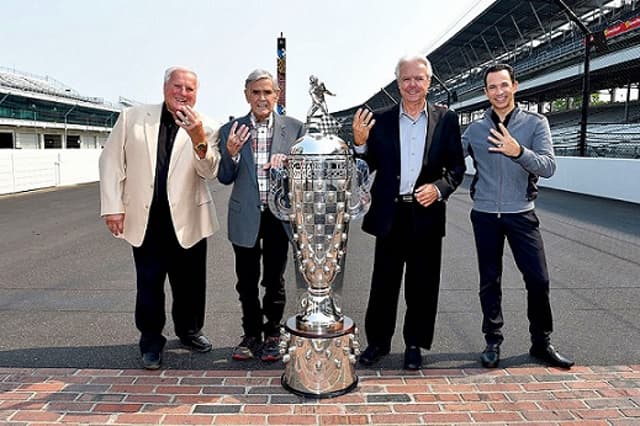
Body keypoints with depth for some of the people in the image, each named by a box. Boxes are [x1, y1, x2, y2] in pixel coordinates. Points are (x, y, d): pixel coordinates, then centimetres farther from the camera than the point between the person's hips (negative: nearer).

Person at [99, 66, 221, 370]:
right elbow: (111, 162, 4)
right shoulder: (132, 118, 2)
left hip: (187, 220, 0)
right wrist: (112, 207, -2)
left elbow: (209, 172, -11)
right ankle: (151, 342, 27)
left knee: (190, 284, 12)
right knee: (149, 285, 9)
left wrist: (198, 139, -30)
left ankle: (189, 331, 35)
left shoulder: (205, 129, 0)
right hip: (145, 220, 0)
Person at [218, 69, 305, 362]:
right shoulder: (231, 130, 0)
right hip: (245, 217, 1)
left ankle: (272, 334, 29)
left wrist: (287, 161, -20)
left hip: (279, 215, -1)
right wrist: (231, 154, -17)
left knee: (274, 280, 12)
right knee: (247, 282, 12)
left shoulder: (294, 128, -2)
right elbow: (225, 178, 2)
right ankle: (251, 334, 31)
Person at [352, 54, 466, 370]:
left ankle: (415, 344, 27)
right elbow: (369, 168, 3)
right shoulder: (380, 121, 4)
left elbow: (457, 167, 4)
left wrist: (439, 188, -14)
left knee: (422, 284, 10)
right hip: (390, 214, 0)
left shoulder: (446, 119, 3)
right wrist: (360, 142, -15)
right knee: (383, 283, 10)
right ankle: (378, 341, 26)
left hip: (427, 214, 0)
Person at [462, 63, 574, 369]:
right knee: (490, 282, 9)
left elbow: (548, 166, -11)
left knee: (538, 280, 1)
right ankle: (493, 341, 24)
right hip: (485, 214, 1)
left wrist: (519, 151, -29)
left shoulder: (535, 123, -1)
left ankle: (541, 343, 21)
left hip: (521, 214, -1)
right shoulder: (475, 129, 4)